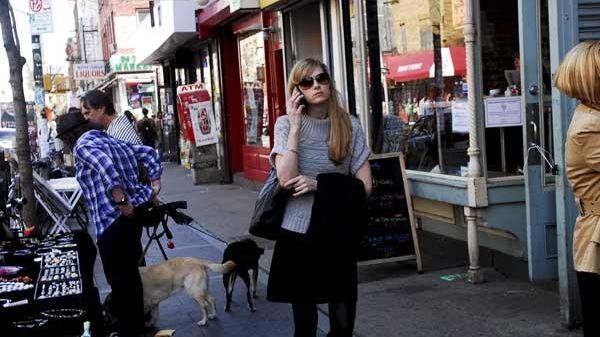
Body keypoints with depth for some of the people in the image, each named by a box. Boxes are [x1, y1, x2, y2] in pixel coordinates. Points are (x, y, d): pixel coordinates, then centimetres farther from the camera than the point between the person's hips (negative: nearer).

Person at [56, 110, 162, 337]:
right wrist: (155, 185, 15)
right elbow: (150, 154, 20)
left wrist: (121, 202, -26)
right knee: (130, 271, 21)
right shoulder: (112, 141, 20)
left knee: (118, 276, 2)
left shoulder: (82, 145, -5)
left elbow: (105, 165, -25)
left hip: (114, 218, -9)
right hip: (137, 209, 9)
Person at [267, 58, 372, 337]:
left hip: (338, 232, 1)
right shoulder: (286, 124, -2)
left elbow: (364, 185, -2)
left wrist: (319, 184, -14)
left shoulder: (350, 126, 1)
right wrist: (295, 126, -16)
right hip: (298, 231, 0)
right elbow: (286, 180, -15)